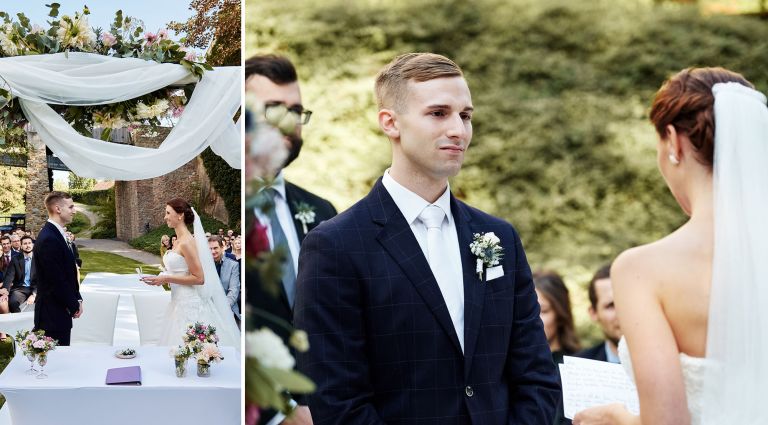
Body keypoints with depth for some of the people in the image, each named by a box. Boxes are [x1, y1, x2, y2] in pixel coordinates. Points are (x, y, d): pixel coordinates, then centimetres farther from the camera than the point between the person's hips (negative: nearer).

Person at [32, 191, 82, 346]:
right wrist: (74, 306, -10)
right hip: (53, 315, -10)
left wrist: (77, 299, 10)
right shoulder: (49, 240, -20)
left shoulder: (57, 235, 13)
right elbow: (56, 281, -20)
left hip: (60, 311, 10)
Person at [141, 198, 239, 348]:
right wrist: (162, 278, 7)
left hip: (189, 304, -9)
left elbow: (199, 278, -19)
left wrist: (166, 279, -17)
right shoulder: (178, 241, 11)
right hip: (179, 302, 9)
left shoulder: (187, 242, -16)